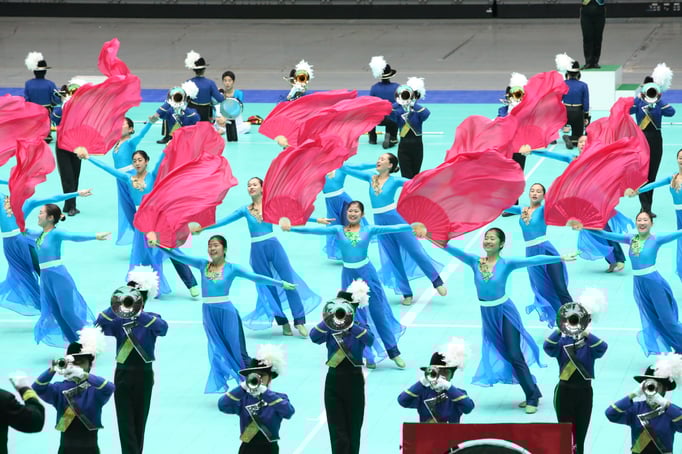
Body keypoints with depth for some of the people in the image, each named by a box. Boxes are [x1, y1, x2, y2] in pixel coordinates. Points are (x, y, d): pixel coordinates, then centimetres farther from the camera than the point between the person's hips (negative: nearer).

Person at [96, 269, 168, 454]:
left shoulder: (151, 319, -3)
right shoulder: (118, 320, 1)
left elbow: (163, 327, -26)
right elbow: (100, 324, -17)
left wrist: (137, 312, -39)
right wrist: (116, 306, -32)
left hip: (144, 374, -1)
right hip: (123, 374, 1)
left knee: (139, 420, 7)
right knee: (125, 421, -6)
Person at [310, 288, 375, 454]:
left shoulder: (360, 327, 1)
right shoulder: (330, 328, 3)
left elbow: (370, 340, -22)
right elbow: (314, 337, -18)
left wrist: (349, 324, -32)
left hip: (354, 380, 0)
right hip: (334, 380, 0)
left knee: (353, 427, 5)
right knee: (337, 429, -6)